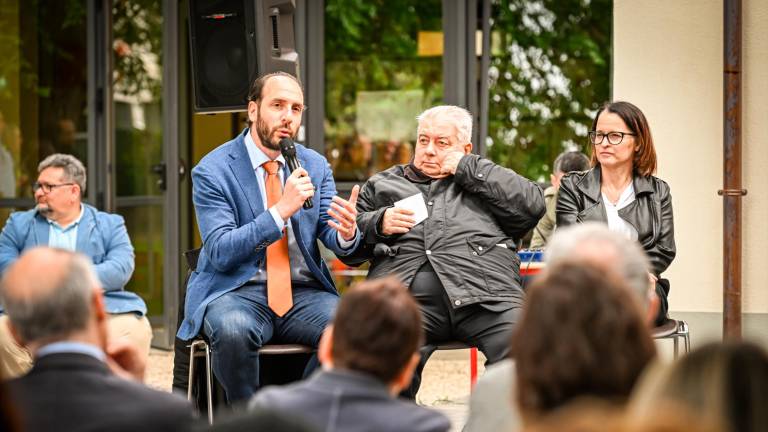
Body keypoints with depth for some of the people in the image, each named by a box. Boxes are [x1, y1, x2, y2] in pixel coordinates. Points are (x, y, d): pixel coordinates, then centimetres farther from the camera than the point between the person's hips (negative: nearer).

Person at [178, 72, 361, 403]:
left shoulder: (316, 166, 11)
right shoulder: (212, 171, -4)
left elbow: (334, 239, 5)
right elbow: (220, 253, -13)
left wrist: (347, 233, -21)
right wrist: (281, 209, -23)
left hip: (304, 292, 4)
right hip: (237, 290, -4)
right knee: (233, 330, -38)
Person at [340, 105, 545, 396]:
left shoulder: (487, 181, 30)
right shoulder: (381, 185, 33)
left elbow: (532, 205, 11)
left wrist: (467, 168, 12)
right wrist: (378, 223, 7)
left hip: (484, 293, 0)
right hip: (406, 296, 0)